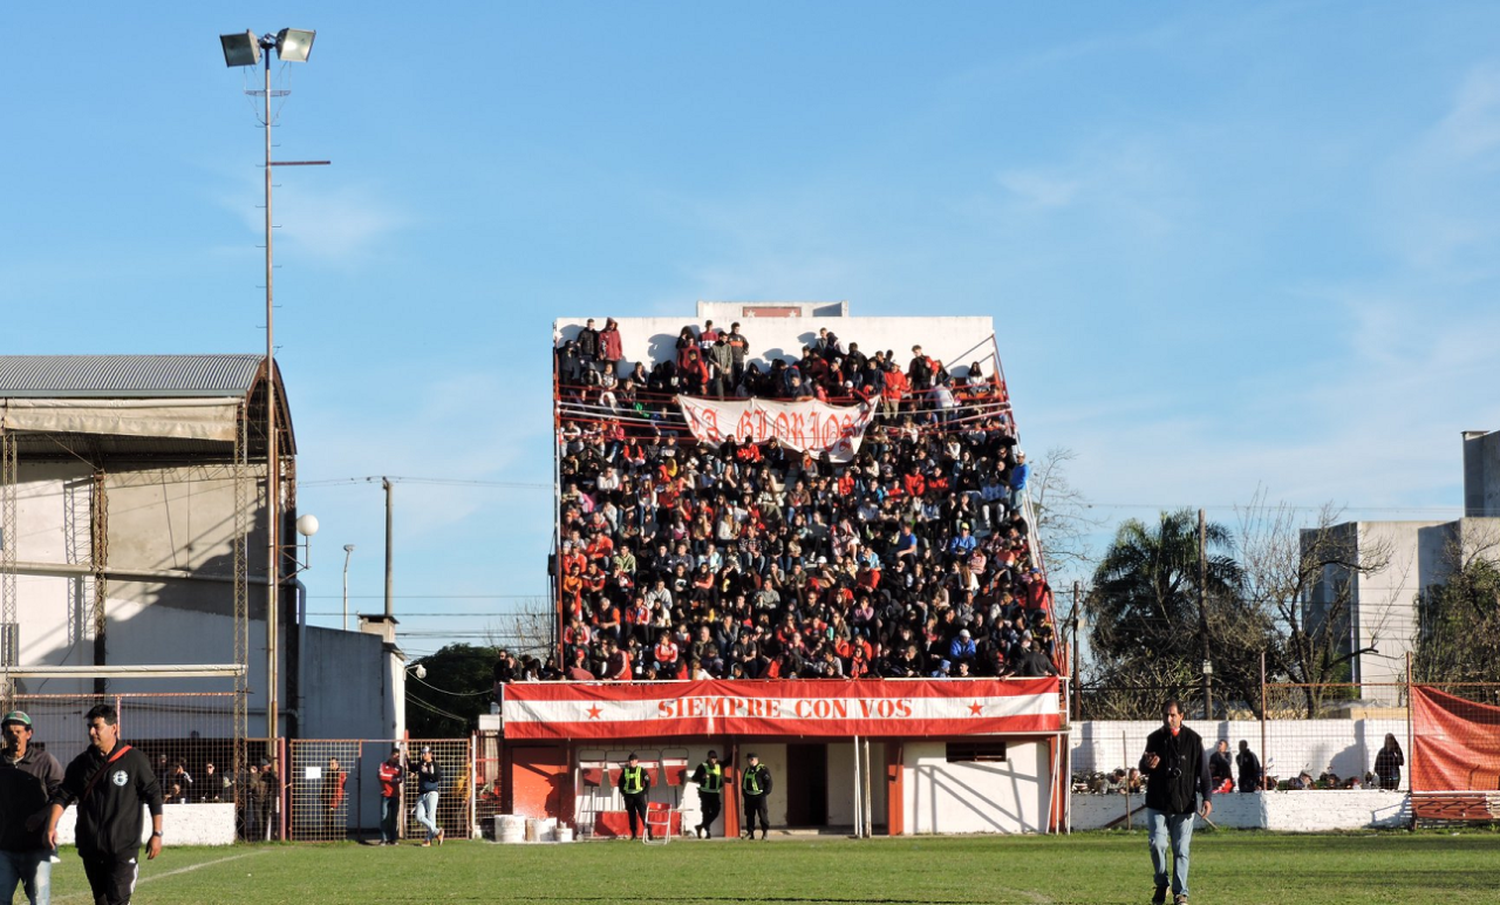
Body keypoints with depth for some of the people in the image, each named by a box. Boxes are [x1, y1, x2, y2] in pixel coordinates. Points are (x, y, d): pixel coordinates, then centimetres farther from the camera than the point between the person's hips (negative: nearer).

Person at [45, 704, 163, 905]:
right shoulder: (81, 763, 8)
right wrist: (51, 826, -9)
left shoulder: (134, 760, -4)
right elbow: (63, 796, 7)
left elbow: (153, 795, 0)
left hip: (123, 846, -5)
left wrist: (157, 833, -3)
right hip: (90, 847, 5)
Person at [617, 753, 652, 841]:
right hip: (628, 796, 3)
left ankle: (648, 831, -9)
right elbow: (620, 782, 18)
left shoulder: (641, 770, 0)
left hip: (639, 794, -3)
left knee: (643, 814, -11)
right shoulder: (625, 771, 9)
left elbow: (648, 782, 2)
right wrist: (623, 792, 7)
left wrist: (645, 793, -6)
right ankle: (634, 834, 10)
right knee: (631, 815, 5)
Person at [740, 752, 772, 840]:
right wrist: (743, 793, 12)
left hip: (759, 796, -7)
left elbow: (768, 782, -10)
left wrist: (765, 793, -14)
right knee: (749, 815, 7)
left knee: (762, 814, -5)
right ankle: (750, 832, 13)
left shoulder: (763, 770, -8)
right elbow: (743, 782, 23)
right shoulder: (747, 770, 15)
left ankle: (765, 832, 2)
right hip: (748, 796, 7)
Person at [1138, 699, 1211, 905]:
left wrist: (1207, 797, -9)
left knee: (1181, 850, -1)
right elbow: (1143, 767, 13)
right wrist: (1147, 765, -12)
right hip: (1157, 803, 1)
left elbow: (1203, 771, 1)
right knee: (1157, 845, -6)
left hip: (1184, 804, -1)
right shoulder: (1155, 739, 5)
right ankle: (1161, 885, 15)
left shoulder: (1193, 740, 0)